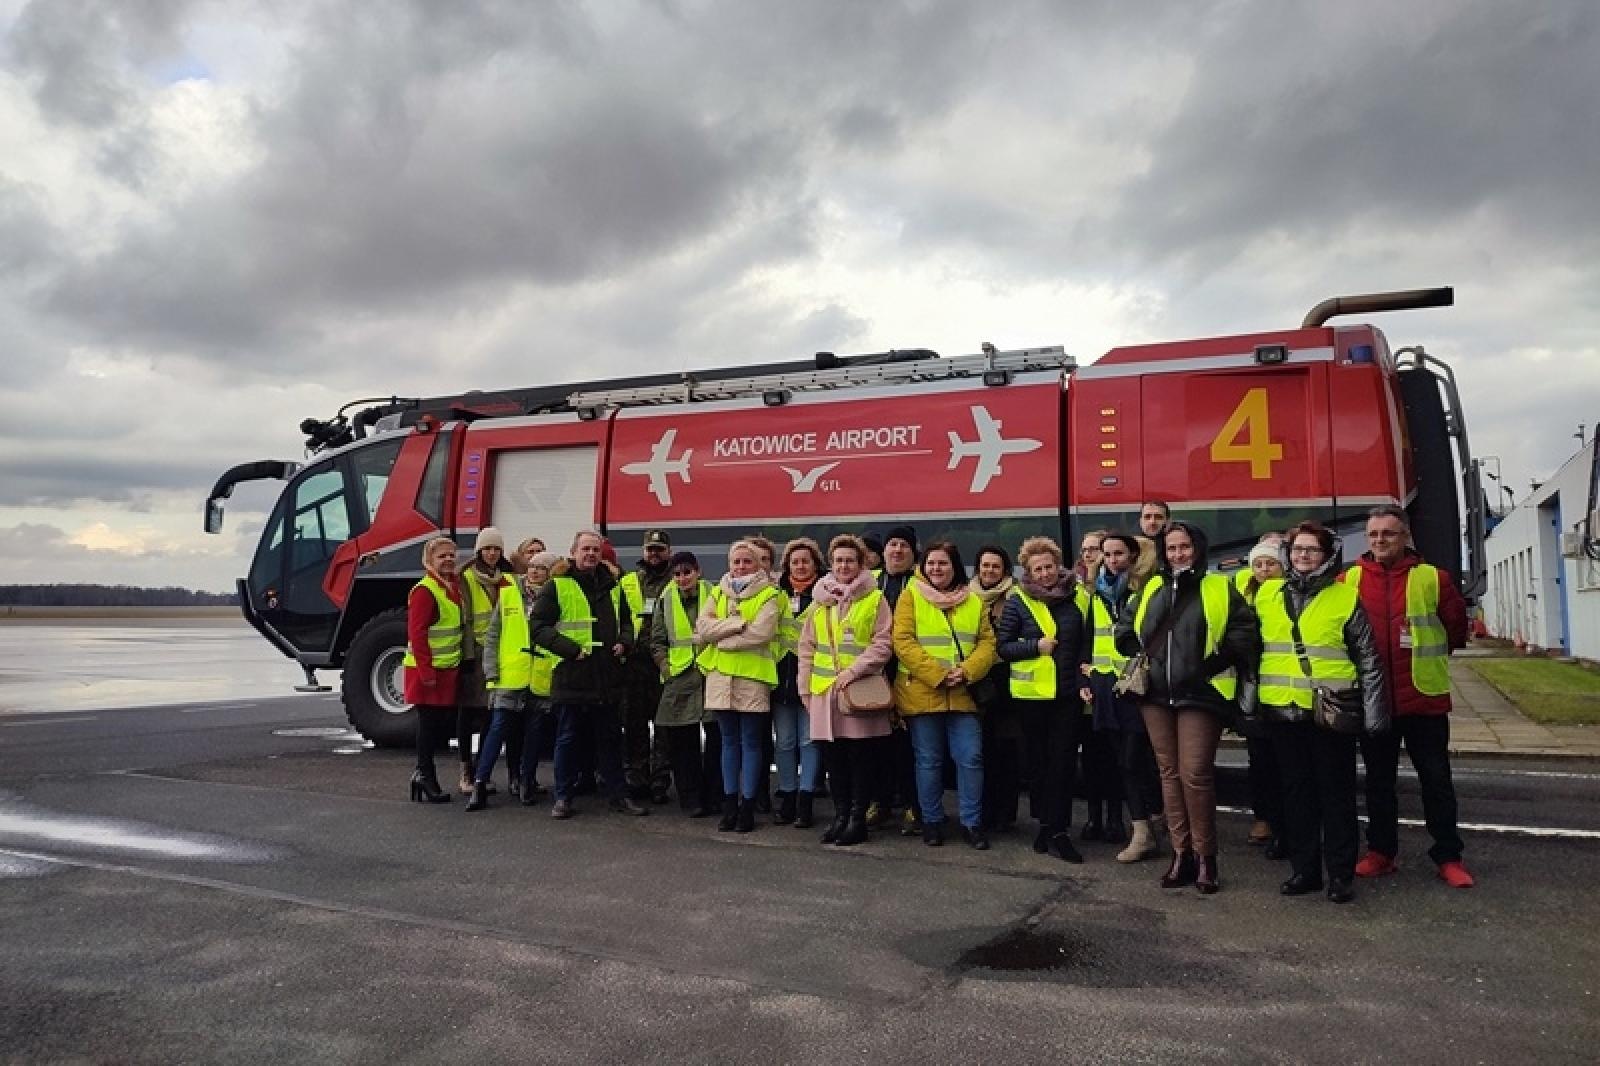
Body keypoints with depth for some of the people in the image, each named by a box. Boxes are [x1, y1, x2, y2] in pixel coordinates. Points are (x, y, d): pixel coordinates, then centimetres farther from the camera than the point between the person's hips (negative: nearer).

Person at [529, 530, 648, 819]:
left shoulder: (612, 587, 13)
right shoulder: (557, 586, -3)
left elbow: (626, 622, 25)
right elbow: (538, 626, -8)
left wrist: (623, 642, 4)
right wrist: (571, 649, -15)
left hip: (606, 676, 4)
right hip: (570, 676, -4)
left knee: (610, 737, 11)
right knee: (567, 739, 6)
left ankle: (618, 795, 20)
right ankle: (563, 797, 17)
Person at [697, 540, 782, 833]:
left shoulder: (767, 595, 0)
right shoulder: (717, 593, 13)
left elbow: (762, 633, -15)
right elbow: (703, 629, -1)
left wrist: (722, 636, -9)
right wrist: (738, 623, -13)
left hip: (753, 675, -4)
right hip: (720, 674, 4)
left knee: (750, 742, 3)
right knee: (729, 741, 10)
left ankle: (747, 806, 10)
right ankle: (729, 804, 18)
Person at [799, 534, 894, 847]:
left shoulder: (875, 599, 1)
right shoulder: (820, 601, 13)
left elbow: (883, 644, -5)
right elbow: (807, 647, 14)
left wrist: (853, 670, -14)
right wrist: (805, 687, 8)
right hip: (825, 690, 4)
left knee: (860, 757, 2)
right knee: (833, 757, 8)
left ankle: (858, 818, 12)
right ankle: (840, 814, 20)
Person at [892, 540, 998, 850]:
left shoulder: (973, 602, 10)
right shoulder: (911, 596, -1)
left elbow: (987, 642, 5)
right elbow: (903, 642, -10)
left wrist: (966, 671, -13)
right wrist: (937, 675, -16)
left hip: (963, 695, 3)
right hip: (922, 693, -2)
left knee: (971, 758, 2)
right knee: (929, 761, 6)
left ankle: (971, 822, 15)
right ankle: (932, 820, 20)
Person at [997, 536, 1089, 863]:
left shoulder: (1077, 596, 4)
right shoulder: (1018, 600, -3)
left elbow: (1085, 640, 15)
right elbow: (1003, 646, -2)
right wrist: (1036, 646, -14)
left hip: (1068, 692, 1)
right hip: (1032, 692, -1)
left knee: (1063, 759, -1)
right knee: (1038, 759, 8)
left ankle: (1056, 829, 3)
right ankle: (1048, 823, 22)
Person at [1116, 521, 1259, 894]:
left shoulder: (1220, 589, 2)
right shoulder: (1152, 588, 14)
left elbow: (1244, 631, -4)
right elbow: (1126, 629, 23)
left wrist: (1217, 661, -11)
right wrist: (1140, 656, 9)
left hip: (1200, 695, -4)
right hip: (1156, 695, 5)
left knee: (1195, 774, -8)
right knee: (1170, 773, 8)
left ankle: (1206, 856, 7)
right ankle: (1182, 853, 17)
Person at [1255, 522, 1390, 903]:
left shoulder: (1346, 597, 0)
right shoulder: (1266, 594, 8)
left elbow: (1368, 658, 1)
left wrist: (1373, 710, -4)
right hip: (1282, 711, 3)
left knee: (1336, 792, 5)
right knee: (1297, 790, 11)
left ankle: (1341, 873, 16)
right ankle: (1304, 868, 21)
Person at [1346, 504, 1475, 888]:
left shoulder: (1432, 578, -4)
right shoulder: (1349, 580, -1)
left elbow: (1457, 626, 7)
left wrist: (1428, 654, 11)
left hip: (1424, 698, -1)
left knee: (1436, 781, 7)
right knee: (1378, 780, 13)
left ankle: (1449, 856, 19)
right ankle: (1381, 850, 25)